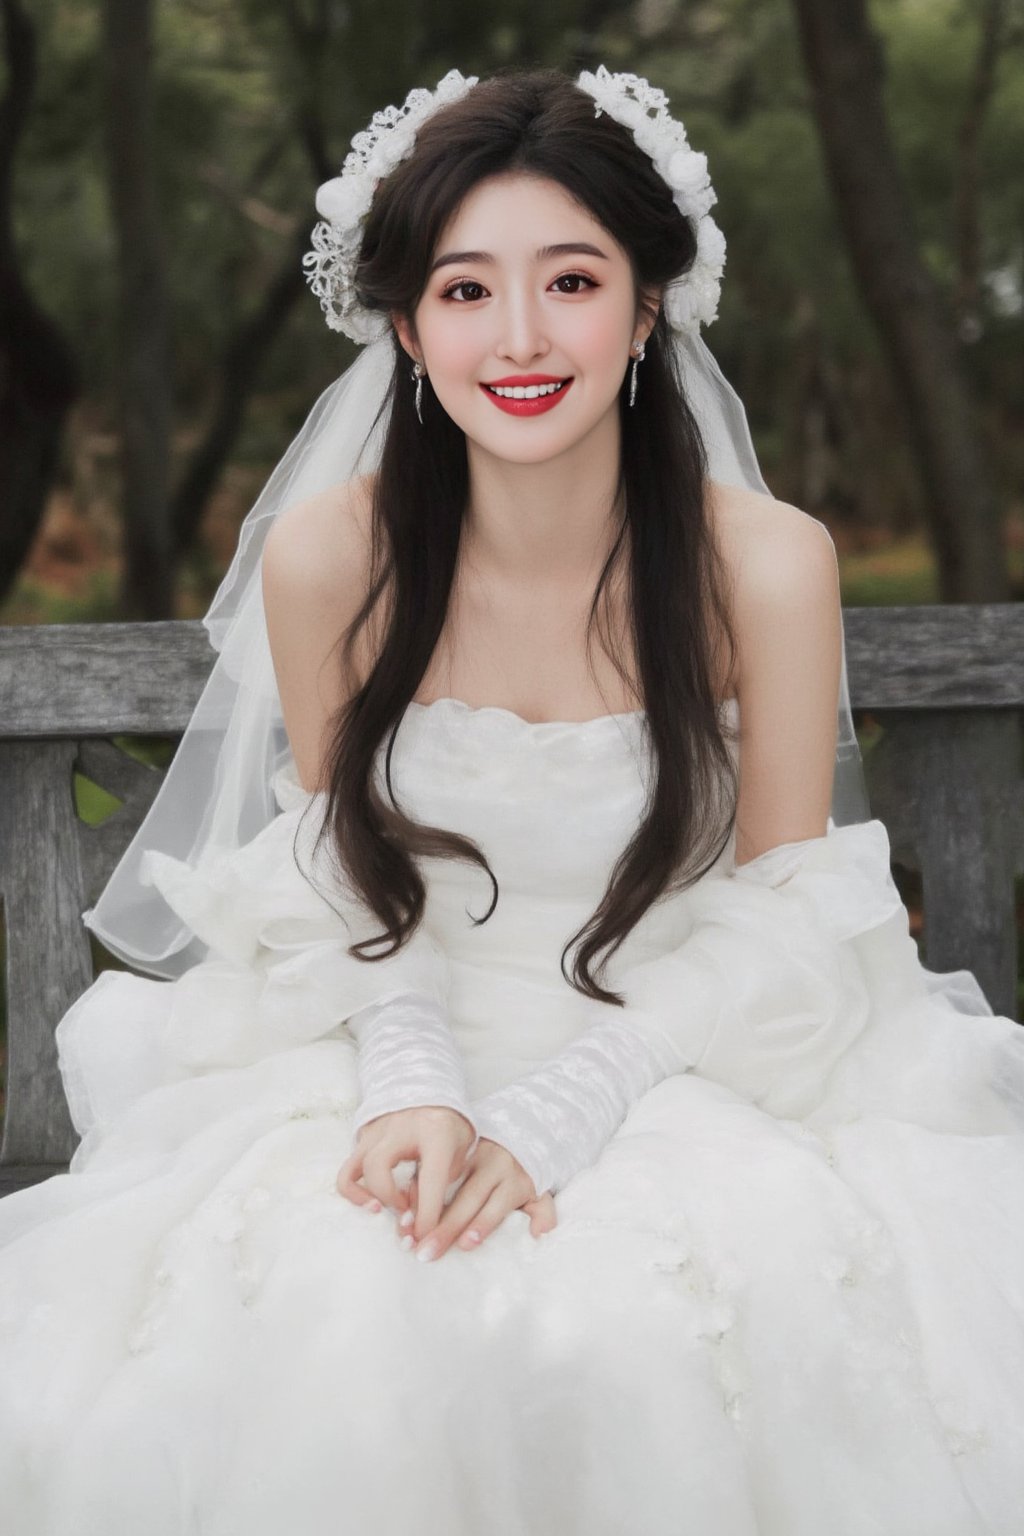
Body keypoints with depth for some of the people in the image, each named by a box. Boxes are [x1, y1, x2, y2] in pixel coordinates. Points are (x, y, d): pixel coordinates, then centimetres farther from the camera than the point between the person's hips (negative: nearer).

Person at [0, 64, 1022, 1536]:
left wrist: (549, 1120, -19)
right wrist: (414, 1084, -16)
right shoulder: (326, 558, -10)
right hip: (400, 1043, 1)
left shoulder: (766, 563, -14)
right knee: (314, 1331, -28)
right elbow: (350, 873, 3)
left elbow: (780, 924, -7)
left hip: (696, 1059, -1)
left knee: (647, 1340, -32)